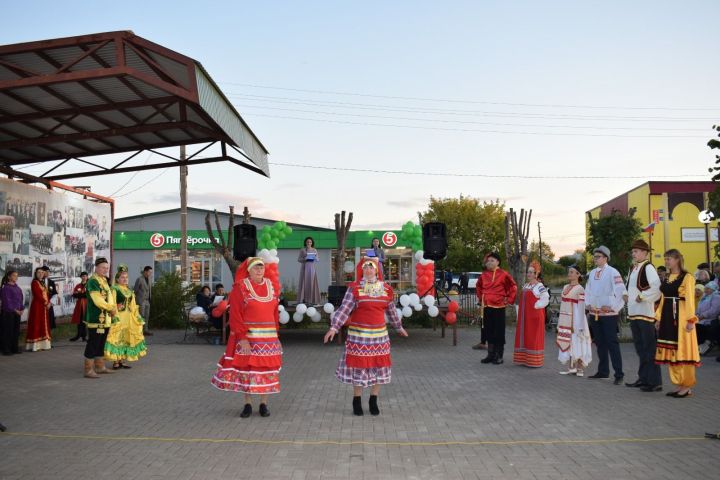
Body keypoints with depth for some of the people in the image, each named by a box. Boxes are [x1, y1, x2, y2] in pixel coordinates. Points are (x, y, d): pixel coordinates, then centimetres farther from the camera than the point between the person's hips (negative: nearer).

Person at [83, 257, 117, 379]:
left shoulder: (105, 281, 17)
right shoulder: (93, 281, -14)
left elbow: (110, 297, 19)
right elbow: (98, 301, -22)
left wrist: (113, 310, 2)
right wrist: (112, 308, -15)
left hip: (105, 320, 10)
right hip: (96, 319, -10)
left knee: (101, 344, 16)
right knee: (93, 344, -5)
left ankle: (100, 367, 26)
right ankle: (88, 370, 0)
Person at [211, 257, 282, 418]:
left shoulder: (271, 286, 9)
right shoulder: (240, 287, -5)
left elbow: (275, 312, 11)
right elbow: (235, 315, -10)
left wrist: (275, 333, 5)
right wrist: (242, 338, -17)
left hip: (269, 337, 4)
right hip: (247, 337, -3)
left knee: (266, 368, 6)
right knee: (246, 367, 3)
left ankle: (264, 404, 17)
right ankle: (248, 404, 15)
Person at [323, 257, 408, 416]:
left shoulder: (386, 289, 4)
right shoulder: (354, 288, -7)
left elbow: (392, 311, 17)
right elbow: (344, 309, -12)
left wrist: (399, 327, 26)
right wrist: (334, 327, -21)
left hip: (379, 334, 3)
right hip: (358, 334, -3)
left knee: (378, 367, 7)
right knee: (358, 367, 3)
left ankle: (373, 401, 22)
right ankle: (357, 402, 18)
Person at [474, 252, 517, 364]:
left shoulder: (503, 274, -7)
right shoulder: (484, 275, 7)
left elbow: (513, 287, 0)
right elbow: (478, 287, 25)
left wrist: (509, 300, -2)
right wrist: (480, 298, 17)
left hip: (499, 307, -5)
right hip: (486, 307, 5)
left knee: (499, 332, 1)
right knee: (489, 332, 10)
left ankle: (499, 356, 9)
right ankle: (491, 355, 19)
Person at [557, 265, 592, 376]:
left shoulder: (580, 289, -9)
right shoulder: (565, 287, 12)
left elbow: (581, 308, -13)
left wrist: (579, 325, -17)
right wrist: (560, 322, 15)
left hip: (575, 320, -7)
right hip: (565, 320, 7)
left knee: (576, 343, -3)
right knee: (567, 344, 7)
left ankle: (580, 368, 5)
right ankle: (571, 368, 13)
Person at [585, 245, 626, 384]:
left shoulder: (612, 272, -8)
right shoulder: (592, 273, 12)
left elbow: (621, 292, -13)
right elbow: (588, 290, 20)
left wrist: (614, 307, -15)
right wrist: (588, 304, 7)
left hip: (608, 314, -7)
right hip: (594, 313, 7)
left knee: (612, 343, -7)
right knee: (600, 343, 13)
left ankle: (619, 374, -2)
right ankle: (603, 371, 23)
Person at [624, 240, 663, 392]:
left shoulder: (648, 268, -11)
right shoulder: (633, 269, 15)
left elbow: (657, 288, -24)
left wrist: (642, 297, -18)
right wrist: (627, 296, 10)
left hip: (645, 313, -9)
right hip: (633, 313, 9)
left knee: (649, 348, -5)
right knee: (640, 348, 16)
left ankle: (655, 382, 0)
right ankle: (643, 378, 26)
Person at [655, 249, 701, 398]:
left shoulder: (687, 277, -6)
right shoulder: (667, 278, 15)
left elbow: (690, 299, -13)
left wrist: (691, 320, -18)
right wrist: (659, 318, 13)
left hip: (681, 317, -7)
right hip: (667, 318, 7)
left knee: (682, 350, -3)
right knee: (671, 352, 8)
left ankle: (687, 387, 5)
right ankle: (680, 385, 16)